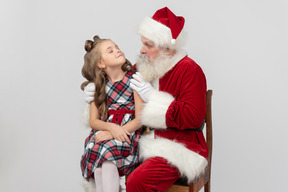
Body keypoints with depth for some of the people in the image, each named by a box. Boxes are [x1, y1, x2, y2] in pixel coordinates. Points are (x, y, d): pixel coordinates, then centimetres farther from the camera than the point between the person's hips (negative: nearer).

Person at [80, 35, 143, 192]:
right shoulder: (97, 86, 9)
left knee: (108, 150, -31)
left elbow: (140, 119, -7)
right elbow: (93, 121, 7)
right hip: (104, 131, 3)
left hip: (128, 132, -3)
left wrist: (112, 134, -17)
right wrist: (112, 127, -15)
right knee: (94, 149, -28)